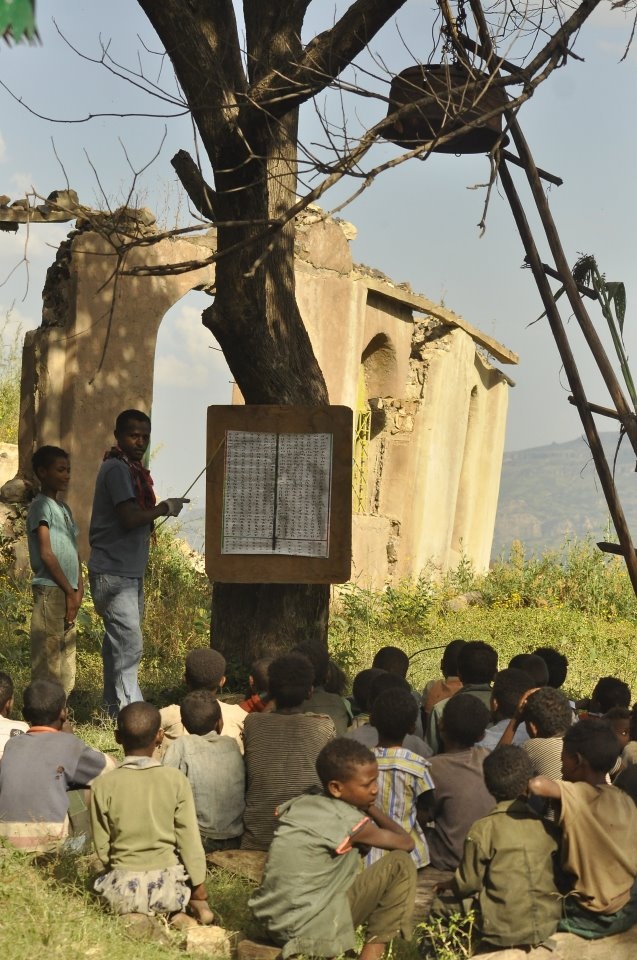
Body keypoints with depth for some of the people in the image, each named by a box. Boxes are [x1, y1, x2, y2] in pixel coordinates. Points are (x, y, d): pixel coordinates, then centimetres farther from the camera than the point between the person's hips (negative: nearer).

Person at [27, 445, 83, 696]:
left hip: (68, 594, 9)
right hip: (51, 591, -9)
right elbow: (46, 554, -12)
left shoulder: (64, 508, 20)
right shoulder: (41, 505, -6)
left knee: (66, 674, 10)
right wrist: (70, 592, -11)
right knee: (48, 666, -9)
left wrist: (78, 589, 6)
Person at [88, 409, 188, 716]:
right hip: (114, 573, -10)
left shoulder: (131, 469, 18)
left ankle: (115, 710, 21)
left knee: (118, 644, 14)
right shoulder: (117, 468, -14)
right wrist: (165, 508, -11)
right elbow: (130, 517, -22)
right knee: (129, 644, -14)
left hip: (129, 573, 10)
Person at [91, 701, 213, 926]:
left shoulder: (104, 786, -6)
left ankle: (133, 913, -1)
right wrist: (199, 887, 6)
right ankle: (195, 905, 1)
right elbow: (189, 837, -3)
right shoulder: (176, 780, -6)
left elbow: (102, 847, 0)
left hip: (124, 889, -2)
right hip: (168, 885, 2)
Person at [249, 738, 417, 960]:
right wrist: (372, 810, 13)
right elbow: (407, 843, -1)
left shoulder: (298, 805, 8)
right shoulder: (349, 822, -11)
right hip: (308, 929, -8)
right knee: (400, 864, -4)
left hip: (272, 923, 8)